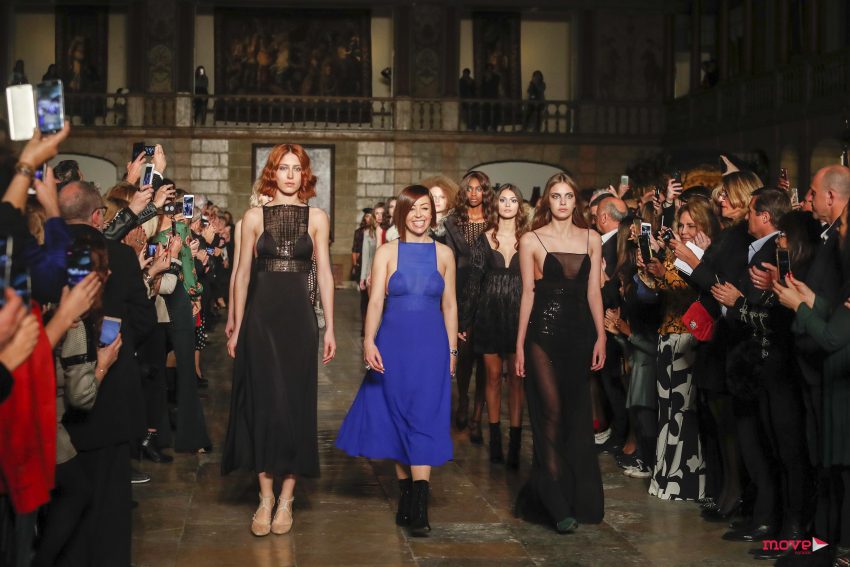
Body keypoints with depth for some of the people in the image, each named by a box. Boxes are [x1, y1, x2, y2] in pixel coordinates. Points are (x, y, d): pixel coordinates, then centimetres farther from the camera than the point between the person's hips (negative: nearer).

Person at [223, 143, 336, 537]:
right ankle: (265, 497, 7)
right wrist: (236, 327, 1)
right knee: (263, 401, 0)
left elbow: (325, 274, 5)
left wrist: (330, 328, 1)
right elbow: (242, 273, 5)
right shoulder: (254, 217, 5)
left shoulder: (317, 218, 6)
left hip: (298, 316, 0)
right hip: (260, 316, 0)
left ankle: (286, 498, 8)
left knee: (296, 402, 1)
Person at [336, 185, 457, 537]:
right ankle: (406, 497, 16)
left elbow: (449, 305, 11)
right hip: (393, 344, 0)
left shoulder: (443, 254, 7)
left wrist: (452, 350, 8)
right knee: (397, 419, 5)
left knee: (424, 420, -6)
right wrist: (369, 342, -17)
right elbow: (376, 301, -5)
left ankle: (419, 508, -10)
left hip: (431, 346, 0)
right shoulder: (387, 252, 2)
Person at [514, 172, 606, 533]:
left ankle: (580, 499, 19)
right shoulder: (531, 241, 1)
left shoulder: (591, 239, 9)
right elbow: (528, 294, 1)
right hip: (544, 332, -3)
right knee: (552, 415, -7)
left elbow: (593, 292, 8)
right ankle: (558, 506, -4)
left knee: (577, 418, 8)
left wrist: (600, 337, 1)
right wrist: (520, 344, -1)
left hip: (580, 333, 3)